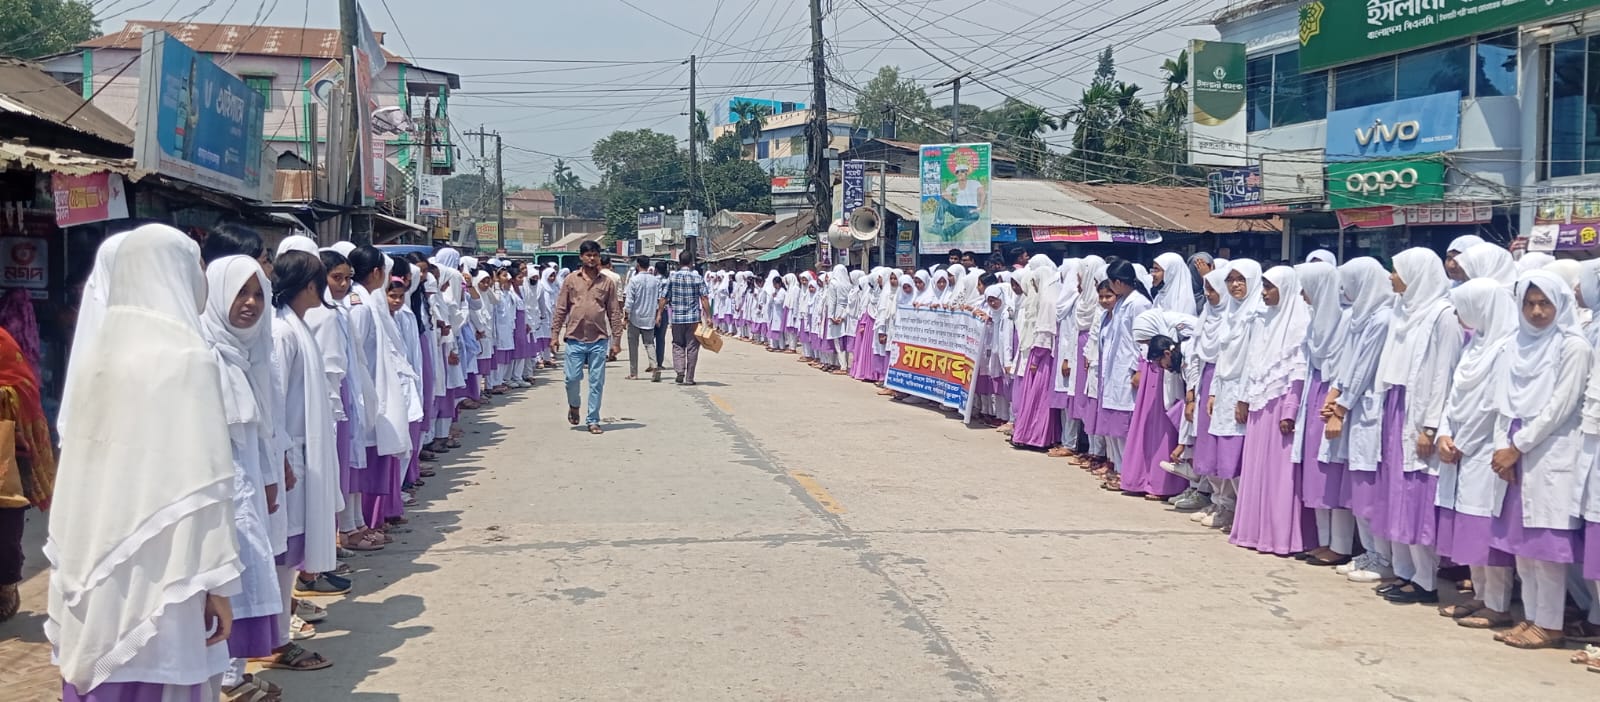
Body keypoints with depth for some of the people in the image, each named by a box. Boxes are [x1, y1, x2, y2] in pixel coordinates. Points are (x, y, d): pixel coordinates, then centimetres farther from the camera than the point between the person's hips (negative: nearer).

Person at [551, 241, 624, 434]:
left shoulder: (607, 282, 5)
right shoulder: (571, 280, 5)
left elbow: (614, 313, 5)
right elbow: (560, 309, 6)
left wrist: (616, 340, 1)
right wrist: (555, 334, 0)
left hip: (599, 340, 0)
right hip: (575, 338, 0)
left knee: (596, 382, 2)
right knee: (572, 378, -2)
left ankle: (593, 421, 11)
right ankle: (574, 406, 29)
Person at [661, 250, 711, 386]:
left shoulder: (672, 277, 0)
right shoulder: (697, 278, -3)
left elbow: (664, 298, 1)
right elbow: (704, 298, -7)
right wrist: (708, 316, -3)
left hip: (677, 318, 1)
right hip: (694, 317, -1)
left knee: (678, 345, 12)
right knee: (692, 347, 6)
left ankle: (679, 371, -7)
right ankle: (689, 378, 7)